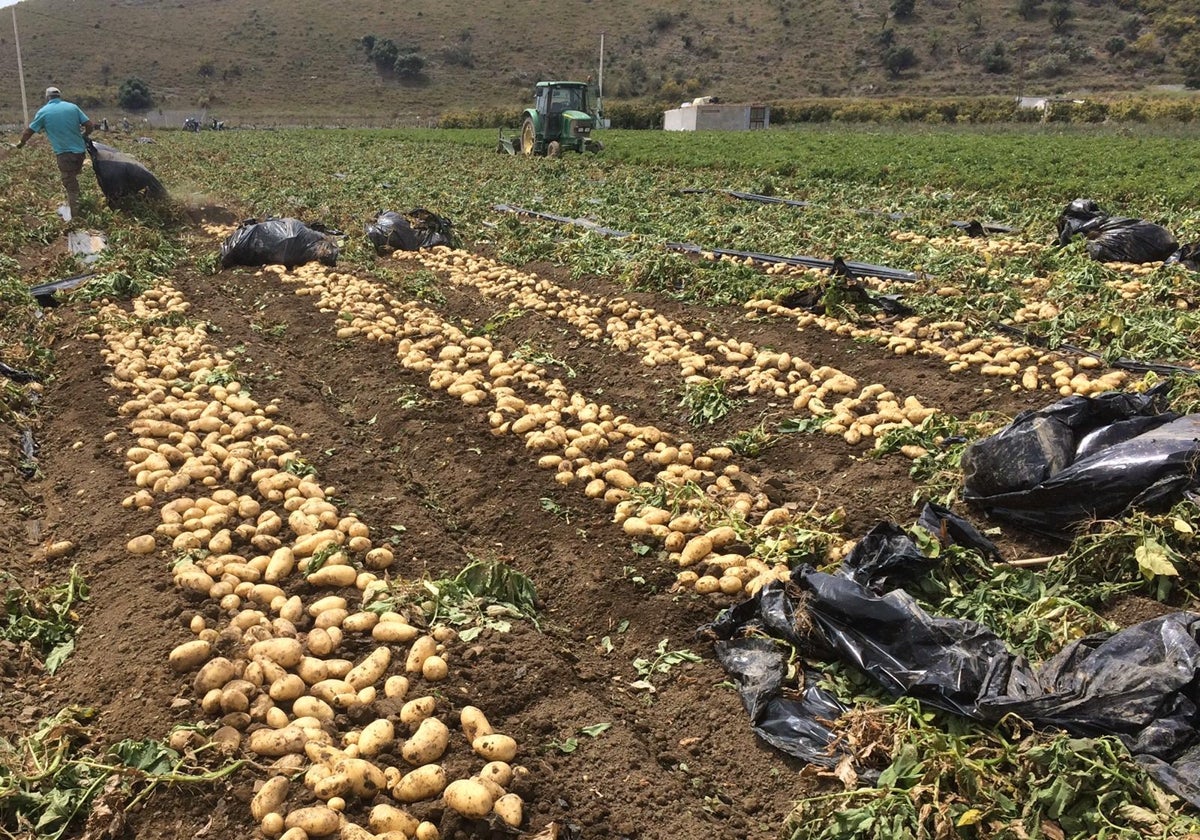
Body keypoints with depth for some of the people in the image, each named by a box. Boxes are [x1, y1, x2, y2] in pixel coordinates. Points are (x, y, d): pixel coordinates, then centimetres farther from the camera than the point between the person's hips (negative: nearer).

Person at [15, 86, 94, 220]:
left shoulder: (43, 111, -2)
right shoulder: (73, 107, 4)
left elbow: (30, 131, 7)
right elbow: (90, 126, 0)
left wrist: (21, 143, 25)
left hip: (64, 153, -3)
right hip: (80, 151, 3)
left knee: (70, 186, 1)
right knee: (73, 180, 22)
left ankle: (74, 216, 3)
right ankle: (72, 206, 33)